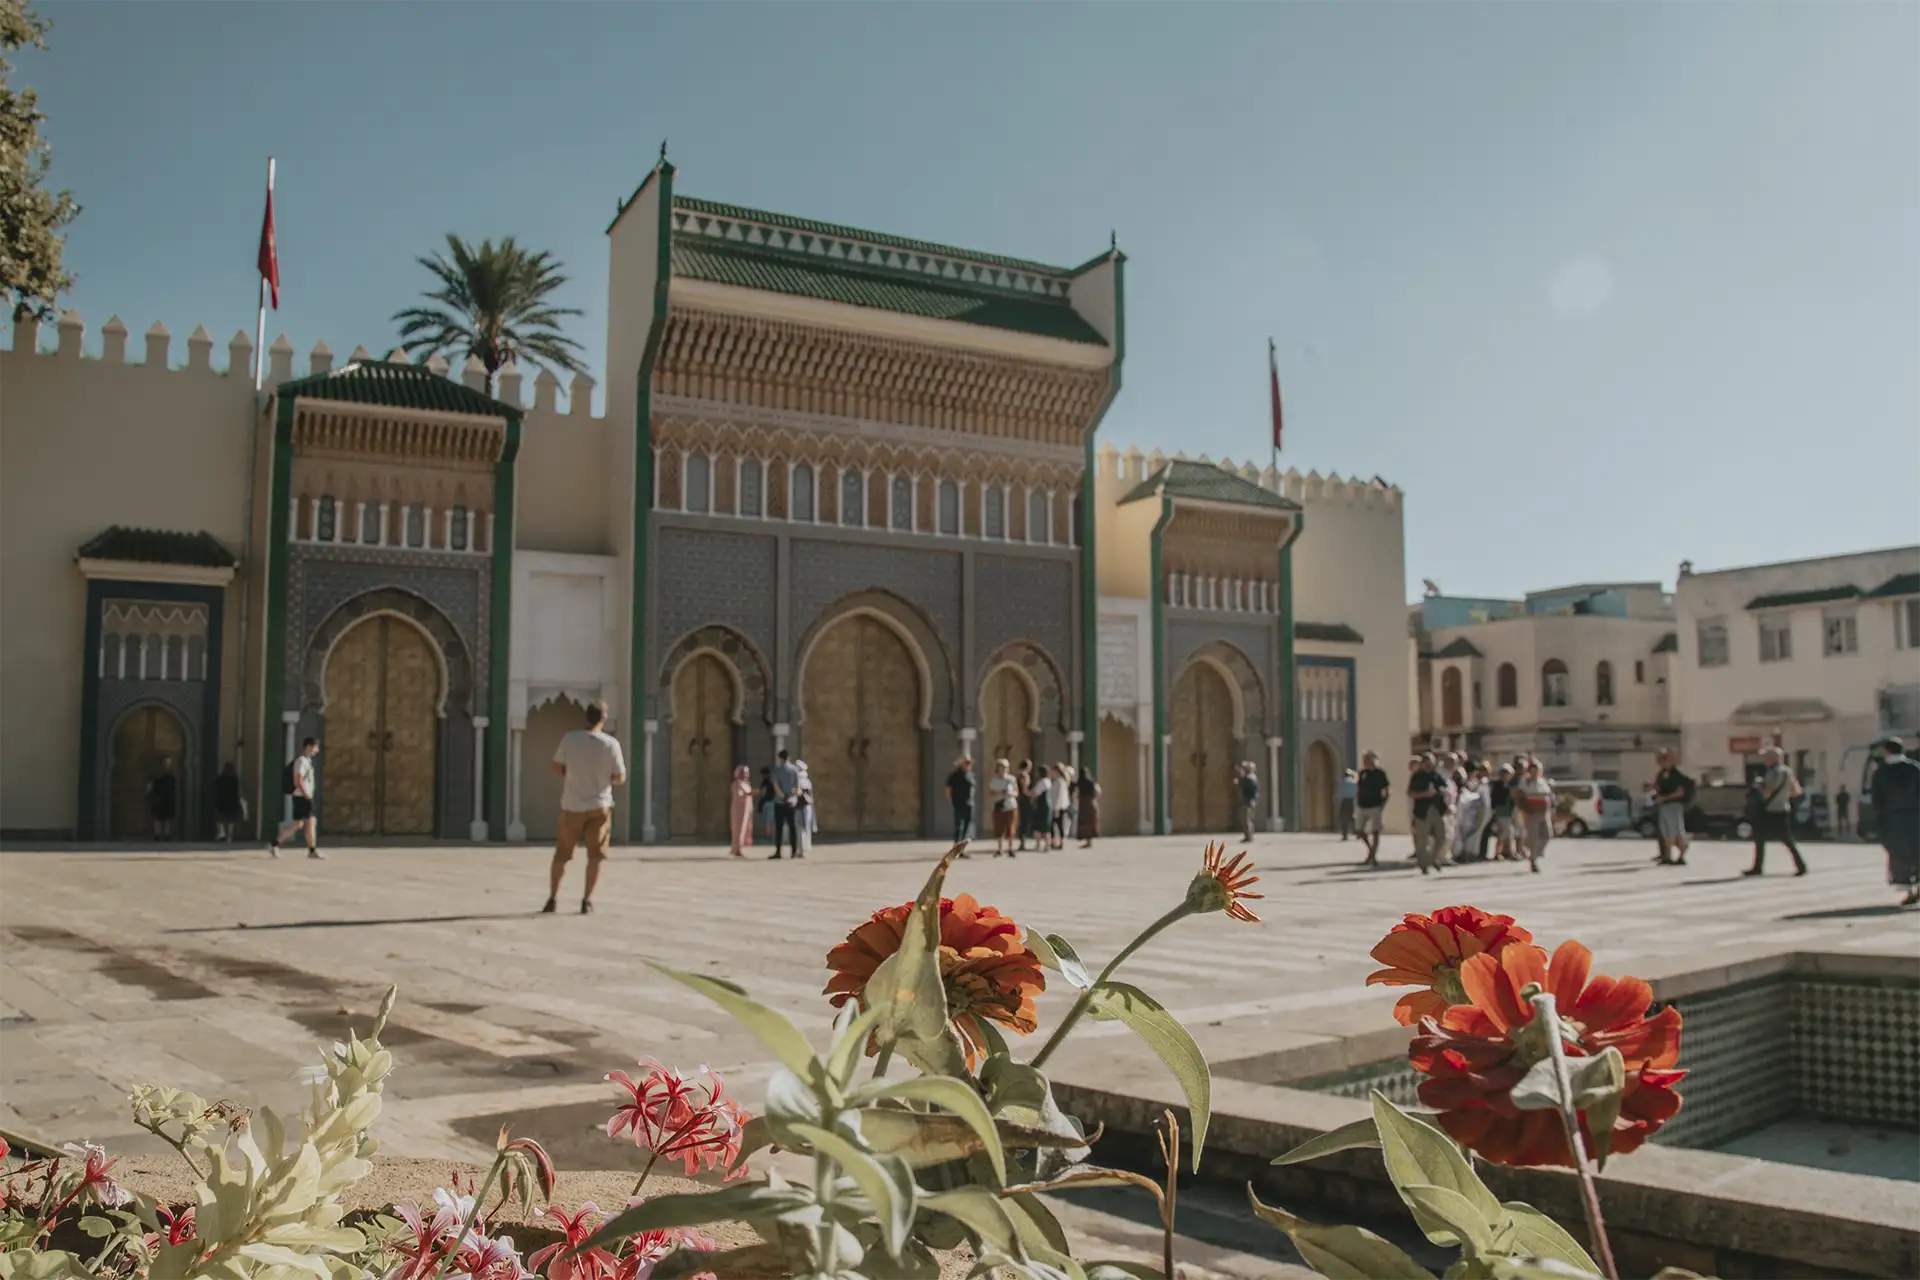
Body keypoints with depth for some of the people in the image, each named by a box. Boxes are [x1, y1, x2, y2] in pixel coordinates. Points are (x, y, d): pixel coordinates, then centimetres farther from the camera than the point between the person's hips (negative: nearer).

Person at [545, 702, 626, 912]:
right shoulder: (611, 743, -8)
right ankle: (587, 901, 2)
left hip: (572, 806, 1)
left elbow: (556, 770, 3)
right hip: (599, 805, -1)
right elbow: (620, 778, -4)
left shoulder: (569, 739, -4)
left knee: (561, 854, 13)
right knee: (595, 855, 6)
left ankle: (553, 899, 18)